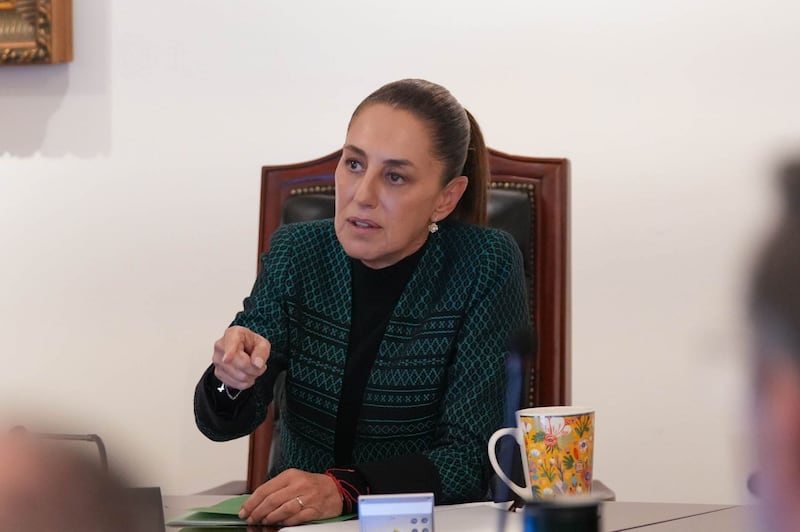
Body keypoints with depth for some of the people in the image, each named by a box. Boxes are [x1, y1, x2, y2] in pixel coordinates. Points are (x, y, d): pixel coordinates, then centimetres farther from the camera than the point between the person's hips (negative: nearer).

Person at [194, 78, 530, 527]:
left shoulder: (487, 267, -10)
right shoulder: (296, 253, -1)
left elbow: (474, 456, -13)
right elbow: (223, 423, 0)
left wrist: (343, 489, -26)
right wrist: (233, 382, -22)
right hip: (294, 519, 2)